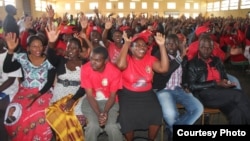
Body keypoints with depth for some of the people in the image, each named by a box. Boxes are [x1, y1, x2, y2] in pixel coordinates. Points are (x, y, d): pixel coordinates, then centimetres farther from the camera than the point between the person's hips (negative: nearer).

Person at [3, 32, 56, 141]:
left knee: (39, 116, -29)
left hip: (43, 92, -2)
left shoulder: (49, 61, -2)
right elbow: (6, 69, -9)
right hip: (25, 91, 2)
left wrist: (38, 94, -17)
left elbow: (50, 82, -4)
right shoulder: (22, 58, 3)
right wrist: (10, 50, -19)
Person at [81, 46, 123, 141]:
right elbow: (90, 95, -15)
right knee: (93, 126, -25)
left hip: (109, 101, 0)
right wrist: (98, 114, -26)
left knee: (112, 127, -23)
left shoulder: (115, 72, -19)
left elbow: (113, 96, -10)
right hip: (91, 101, 1)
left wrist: (105, 112, -27)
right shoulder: (85, 69, -19)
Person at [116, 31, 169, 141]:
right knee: (127, 116, -24)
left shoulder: (150, 59, 3)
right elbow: (120, 65, -30)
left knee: (156, 113, -18)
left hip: (147, 94, 3)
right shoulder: (127, 59, -6)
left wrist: (161, 46, -17)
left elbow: (164, 68, -12)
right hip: (128, 94, -3)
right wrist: (126, 43, -26)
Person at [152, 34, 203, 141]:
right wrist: (180, 58, -22)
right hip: (164, 90, -5)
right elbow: (164, 71, -22)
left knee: (198, 108, -17)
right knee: (170, 113, -33)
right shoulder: (160, 56, -4)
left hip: (179, 89, 5)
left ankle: (172, 130, 2)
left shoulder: (182, 56, 9)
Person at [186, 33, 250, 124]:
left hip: (221, 93, 5)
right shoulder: (192, 63, 4)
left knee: (236, 112, -28)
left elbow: (224, 77, 23)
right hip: (204, 95, -5)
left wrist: (226, 83, -4)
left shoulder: (216, 60, 22)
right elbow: (192, 86, -5)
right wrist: (216, 84, -11)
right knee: (239, 95, -25)